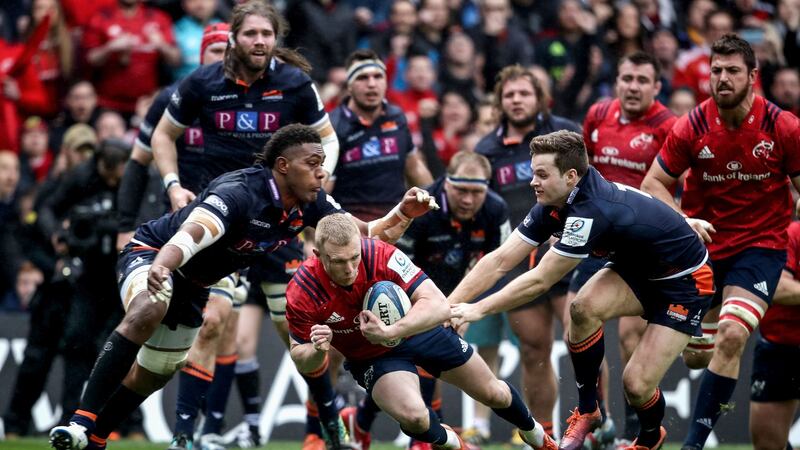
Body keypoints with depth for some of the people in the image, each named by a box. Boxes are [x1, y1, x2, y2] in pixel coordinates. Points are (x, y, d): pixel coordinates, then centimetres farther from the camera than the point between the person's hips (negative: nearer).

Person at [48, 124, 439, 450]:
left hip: (194, 284, 8)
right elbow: (188, 237, -48)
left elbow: (367, 236, -2)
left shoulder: (310, 204, -11)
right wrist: (159, 268, -69)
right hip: (151, 254, -8)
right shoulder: (240, 193, -35)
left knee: (155, 374, 16)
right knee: (148, 311, -39)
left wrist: (403, 214, -22)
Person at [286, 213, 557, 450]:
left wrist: (390, 331, -49)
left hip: (419, 330, 1)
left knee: (494, 394, 12)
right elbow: (301, 361, -16)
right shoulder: (302, 293, -29)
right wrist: (317, 351, -40)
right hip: (371, 358, -1)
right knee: (413, 416, -29)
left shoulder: (381, 256, -33)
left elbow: (438, 305, -35)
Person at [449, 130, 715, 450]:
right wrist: (448, 306, -18)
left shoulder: (592, 210, -35)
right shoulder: (554, 204, -10)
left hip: (686, 282, -7)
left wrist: (479, 309, -23)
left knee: (637, 385, -15)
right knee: (583, 309, -23)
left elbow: (540, 281, -31)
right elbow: (500, 261, -8)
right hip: (638, 269, 7)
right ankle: (587, 410, -2)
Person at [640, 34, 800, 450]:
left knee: (732, 335, -25)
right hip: (704, 245, 3)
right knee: (695, 356, 10)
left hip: (760, 247, -3)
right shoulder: (692, 127, -9)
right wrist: (683, 219, -19)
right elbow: (653, 183, -1)